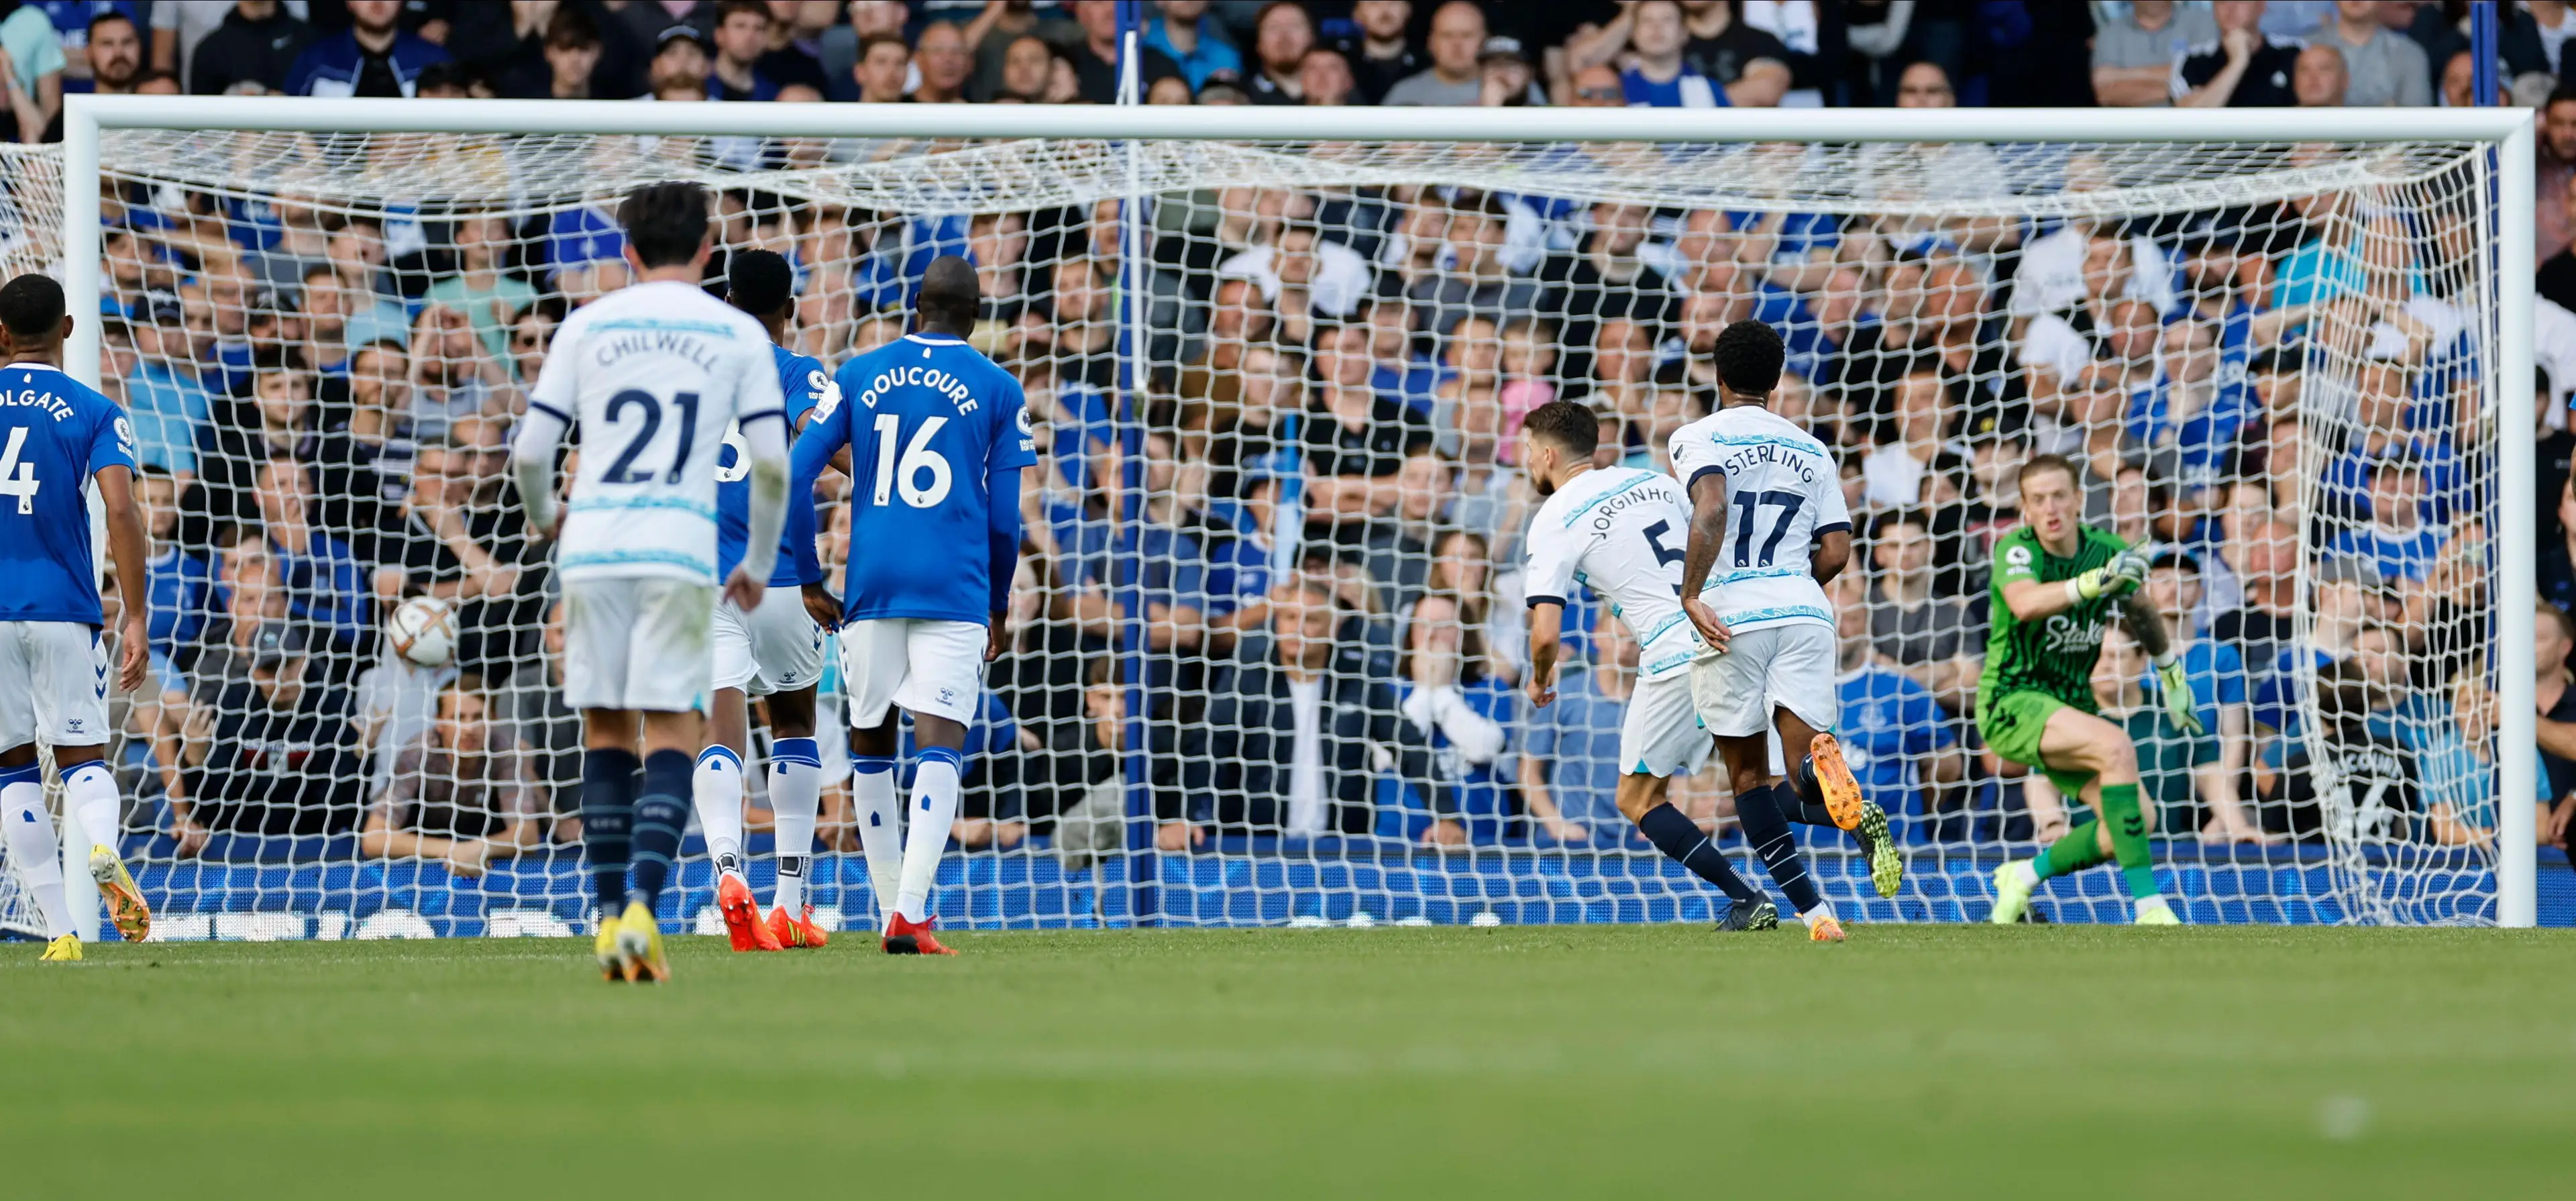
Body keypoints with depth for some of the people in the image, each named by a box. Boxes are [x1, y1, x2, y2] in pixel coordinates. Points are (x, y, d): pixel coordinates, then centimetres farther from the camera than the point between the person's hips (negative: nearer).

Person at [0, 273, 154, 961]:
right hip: (64, 610, -1)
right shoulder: (94, 414, 1)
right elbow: (120, 510, -9)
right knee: (82, 756, 5)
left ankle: (60, 931, -2)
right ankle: (103, 851, -30)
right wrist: (135, 617, -7)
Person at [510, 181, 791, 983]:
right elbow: (771, 463, 1)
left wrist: (543, 519, 28)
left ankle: (610, 917, 8)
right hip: (680, 549, -2)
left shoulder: (587, 326, 9)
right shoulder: (738, 334, 6)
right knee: (672, 734, 0)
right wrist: (758, 566, 15)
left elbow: (529, 450, 6)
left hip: (591, 548, 2)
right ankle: (642, 908, -17)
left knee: (605, 732, 10)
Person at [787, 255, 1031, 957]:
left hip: (871, 584, 2)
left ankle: (894, 908, 17)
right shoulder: (998, 391, 4)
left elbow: (796, 475, 5)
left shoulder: (860, 376, 9)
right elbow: (1004, 517, 4)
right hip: (955, 587, -2)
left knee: (871, 743, 15)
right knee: (939, 744, -9)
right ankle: (909, 913, -24)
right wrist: (999, 606, 18)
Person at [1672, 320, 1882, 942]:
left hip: (1730, 617, -3)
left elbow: (1711, 507, -16)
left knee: (1749, 775, 12)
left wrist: (1691, 594, -15)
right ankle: (1854, 808, -43)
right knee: (1803, 776, -4)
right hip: (1804, 612, 3)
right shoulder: (1811, 450, 18)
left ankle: (1813, 910, -2)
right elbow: (1835, 552, 12)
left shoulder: (1699, 438, 4)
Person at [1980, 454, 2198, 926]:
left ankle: (2024, 876, 14)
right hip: (2012, 702, -6)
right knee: (2117, 747, -31)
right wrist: (2096, 581, -55)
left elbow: (2141, 609, 20)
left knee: (2140, 822, -9)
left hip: (2071, 706, 6)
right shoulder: (2016, 550, -17)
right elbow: (2025, 604, -41)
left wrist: (2172, 675, 29)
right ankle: (2148, 906, -31)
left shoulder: (2107, 550, -2)